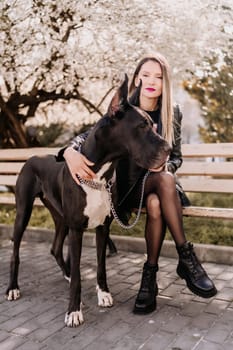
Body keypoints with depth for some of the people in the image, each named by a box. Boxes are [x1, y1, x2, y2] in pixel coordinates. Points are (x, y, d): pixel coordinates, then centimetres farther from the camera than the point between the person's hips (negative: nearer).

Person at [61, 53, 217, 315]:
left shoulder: (172, 114, 3)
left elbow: (176, 157, 8)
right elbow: (90, 136, -10)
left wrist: (166, 166, -17)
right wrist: (71, 152, -34)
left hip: (159, 184, 2)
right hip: (129, 185, -1)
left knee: (155, 204, -36)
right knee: (165, 180, -36)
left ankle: (150, 275, -24)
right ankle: (186, 257, -30)